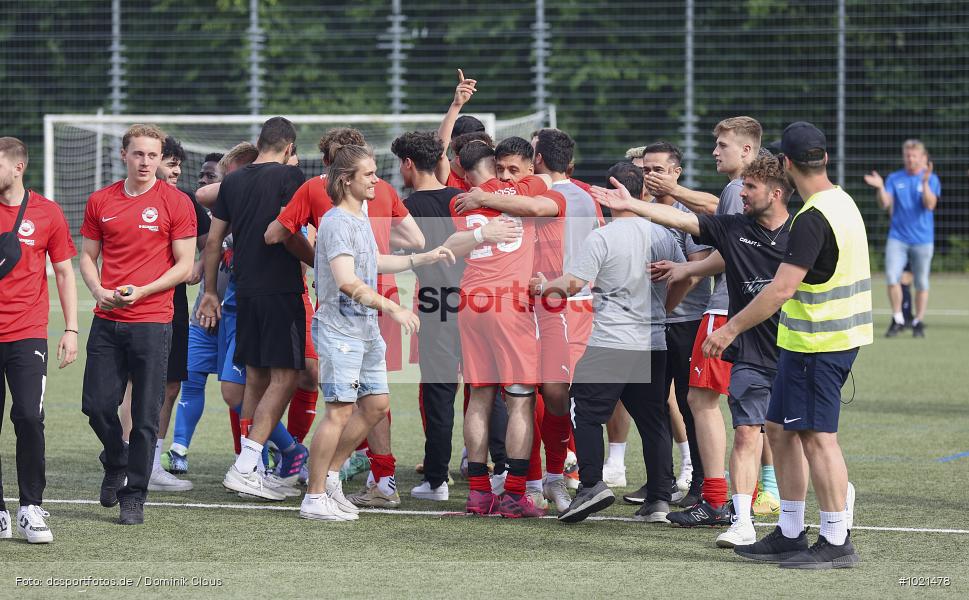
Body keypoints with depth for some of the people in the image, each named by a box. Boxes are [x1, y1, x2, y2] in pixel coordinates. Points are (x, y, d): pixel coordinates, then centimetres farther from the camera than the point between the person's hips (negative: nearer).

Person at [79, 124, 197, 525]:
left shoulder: (176, 203, -1)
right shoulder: (100, 202, 10)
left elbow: (184, 266, -2)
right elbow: (87, 256, 16)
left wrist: (140, 291, -13)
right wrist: (98, 290, -4)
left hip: (152, 321, -3)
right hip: (106, 321, 3)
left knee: (145, 415, -2)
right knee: (96, 404, 2)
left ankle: (134, 496, 7)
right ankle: (115, 463, 31)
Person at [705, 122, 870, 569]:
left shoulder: (813, 218, -20)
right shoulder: (842, 202, 11)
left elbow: (782, 289, -24)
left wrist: (732, 329, -18)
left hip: (817, 343, -10)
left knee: (817, 436, -4)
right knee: (781, 429, 15)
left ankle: (837, 543, 1)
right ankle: (790, 535, 20)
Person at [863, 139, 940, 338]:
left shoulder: (931, 179, 1)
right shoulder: (894, 178, 6)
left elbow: (930, 205, -13)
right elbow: (885, 204, -4)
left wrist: (925, 181, -25)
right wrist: (880, 188, -21)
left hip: (922, 239, -1)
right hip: (897, 237, 1)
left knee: (921, 284, 4)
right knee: (892, 278, -12)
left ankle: (918, 322, 15)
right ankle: (897, 319, 2)